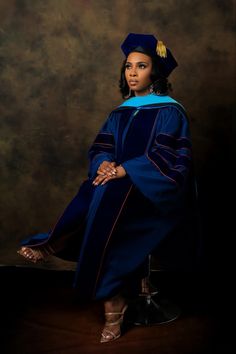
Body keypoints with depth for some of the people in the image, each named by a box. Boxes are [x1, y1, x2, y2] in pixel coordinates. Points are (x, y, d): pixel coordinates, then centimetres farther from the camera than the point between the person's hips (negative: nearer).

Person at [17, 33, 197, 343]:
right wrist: (105, 163, -14)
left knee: (110, 198, -33)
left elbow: (166, 156, -14)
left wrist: (123, 170, -24)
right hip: (122, 188, 6)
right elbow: (99, 148, 10)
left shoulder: (169, 111, -3)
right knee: (96, 198, -26)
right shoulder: (119, 114, 15)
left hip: (158, 191, -5)